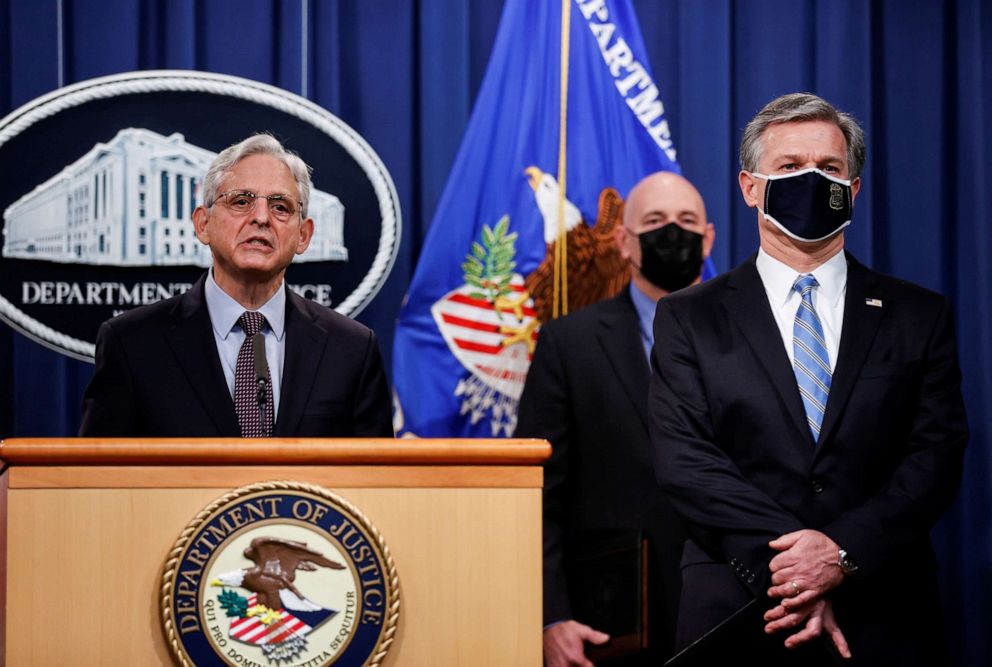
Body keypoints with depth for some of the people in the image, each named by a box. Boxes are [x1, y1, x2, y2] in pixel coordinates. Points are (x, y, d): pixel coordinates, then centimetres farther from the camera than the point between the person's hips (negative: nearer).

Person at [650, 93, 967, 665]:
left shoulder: (920, 317, 7)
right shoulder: (688, 320, 5)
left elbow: (937, 456, -2)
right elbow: (684, 461, -6)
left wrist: (843, 553, -17)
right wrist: (786, 563, -17)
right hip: (738, 620, -1)